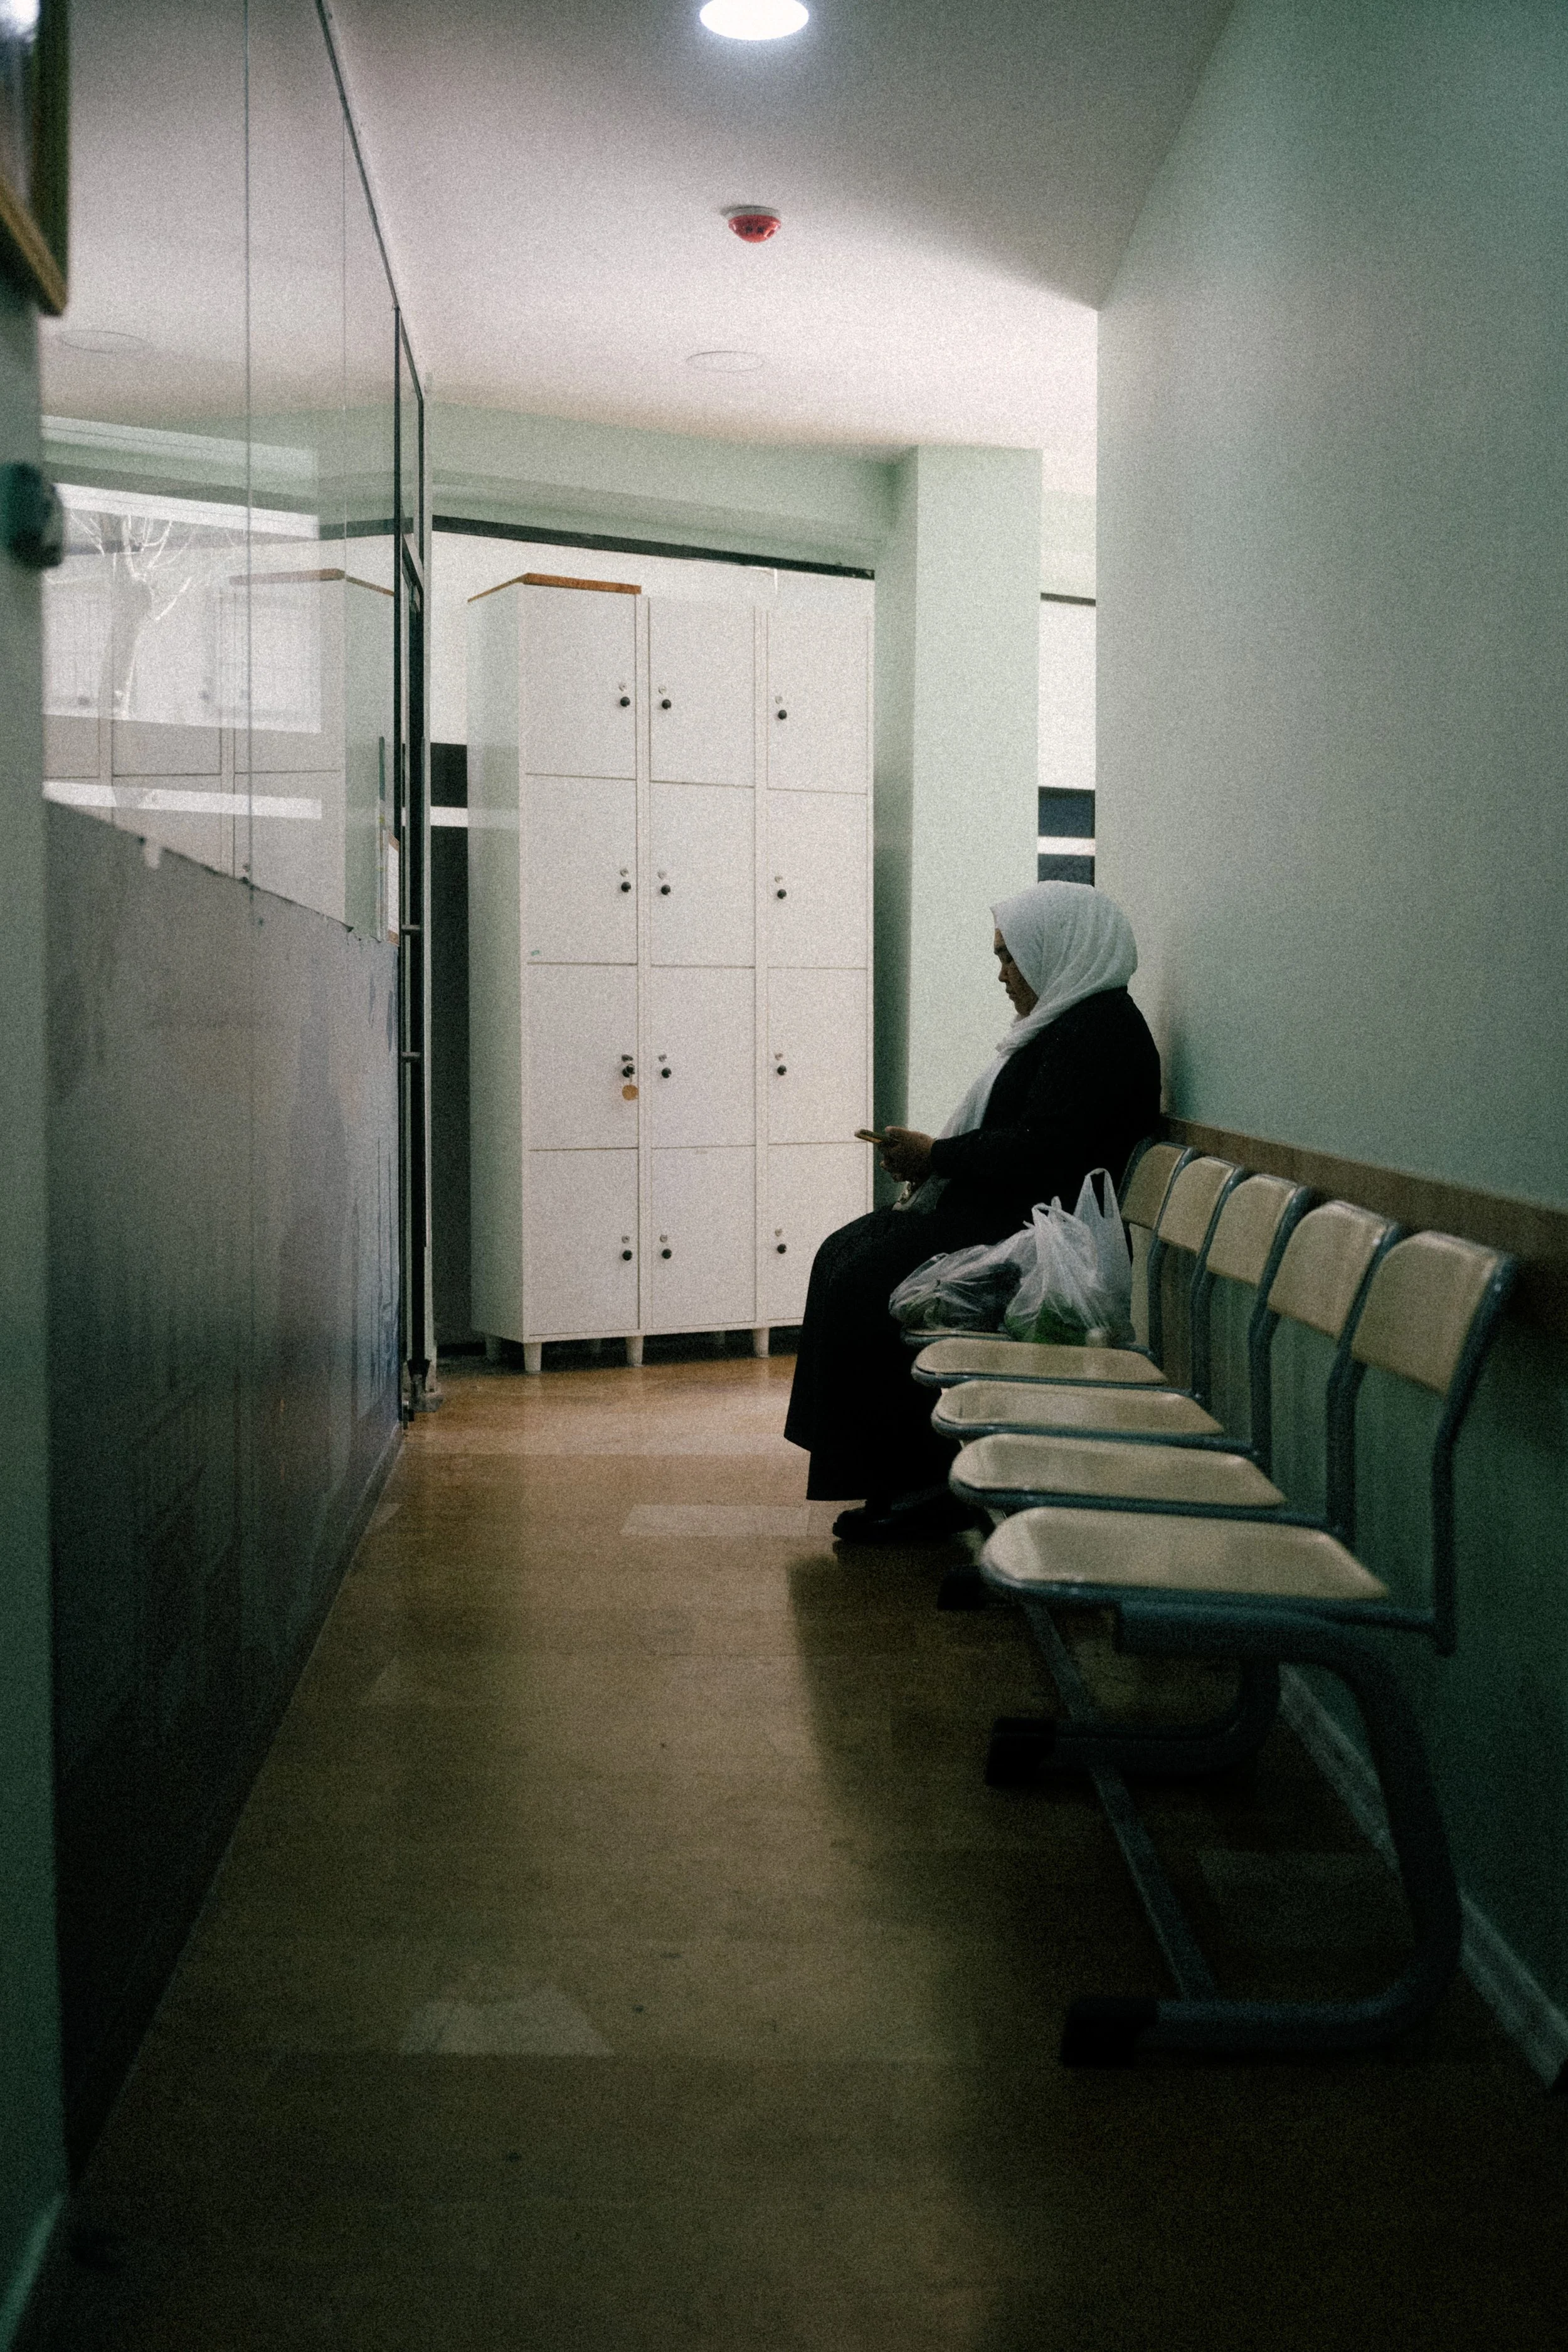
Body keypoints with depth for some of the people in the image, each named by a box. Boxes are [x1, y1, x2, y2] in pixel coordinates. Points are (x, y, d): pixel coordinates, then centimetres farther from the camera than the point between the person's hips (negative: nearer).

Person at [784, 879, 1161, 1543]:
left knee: (866, 1284, -18)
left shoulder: (1099, 1028, -14)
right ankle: (894, 1479, 5)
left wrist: (936, 1154, -14)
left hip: (1034, 1232, -11)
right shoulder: (1067, 1022, 19)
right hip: (1002, 1213, 11)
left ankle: (927, 1487, -7)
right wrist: (933, 1158, 6)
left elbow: (1043, 1152, -24)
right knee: (845, 1257, 5)